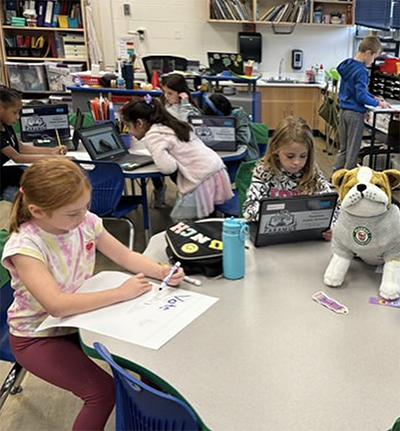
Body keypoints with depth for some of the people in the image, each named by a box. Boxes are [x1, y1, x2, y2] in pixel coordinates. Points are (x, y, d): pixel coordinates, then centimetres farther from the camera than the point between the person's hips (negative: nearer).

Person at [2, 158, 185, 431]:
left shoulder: (86, 222, -12)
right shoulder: (24, 246, -29)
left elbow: (125, 256, -2)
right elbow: (56, 305, -38)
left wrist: (162, 272, -20)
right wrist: (121, 293, -34)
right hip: (39, 337, -5)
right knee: (103, 391, -23)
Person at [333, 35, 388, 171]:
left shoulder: (347, 65, 8)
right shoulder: (361, 71, -19)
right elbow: (361, 96, -21)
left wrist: (373, 97, 16)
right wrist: (377, 103, -7)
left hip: (343, 111, 9)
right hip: (355, 113, -8)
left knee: (343, 148, 16)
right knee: (352, 150, 2)